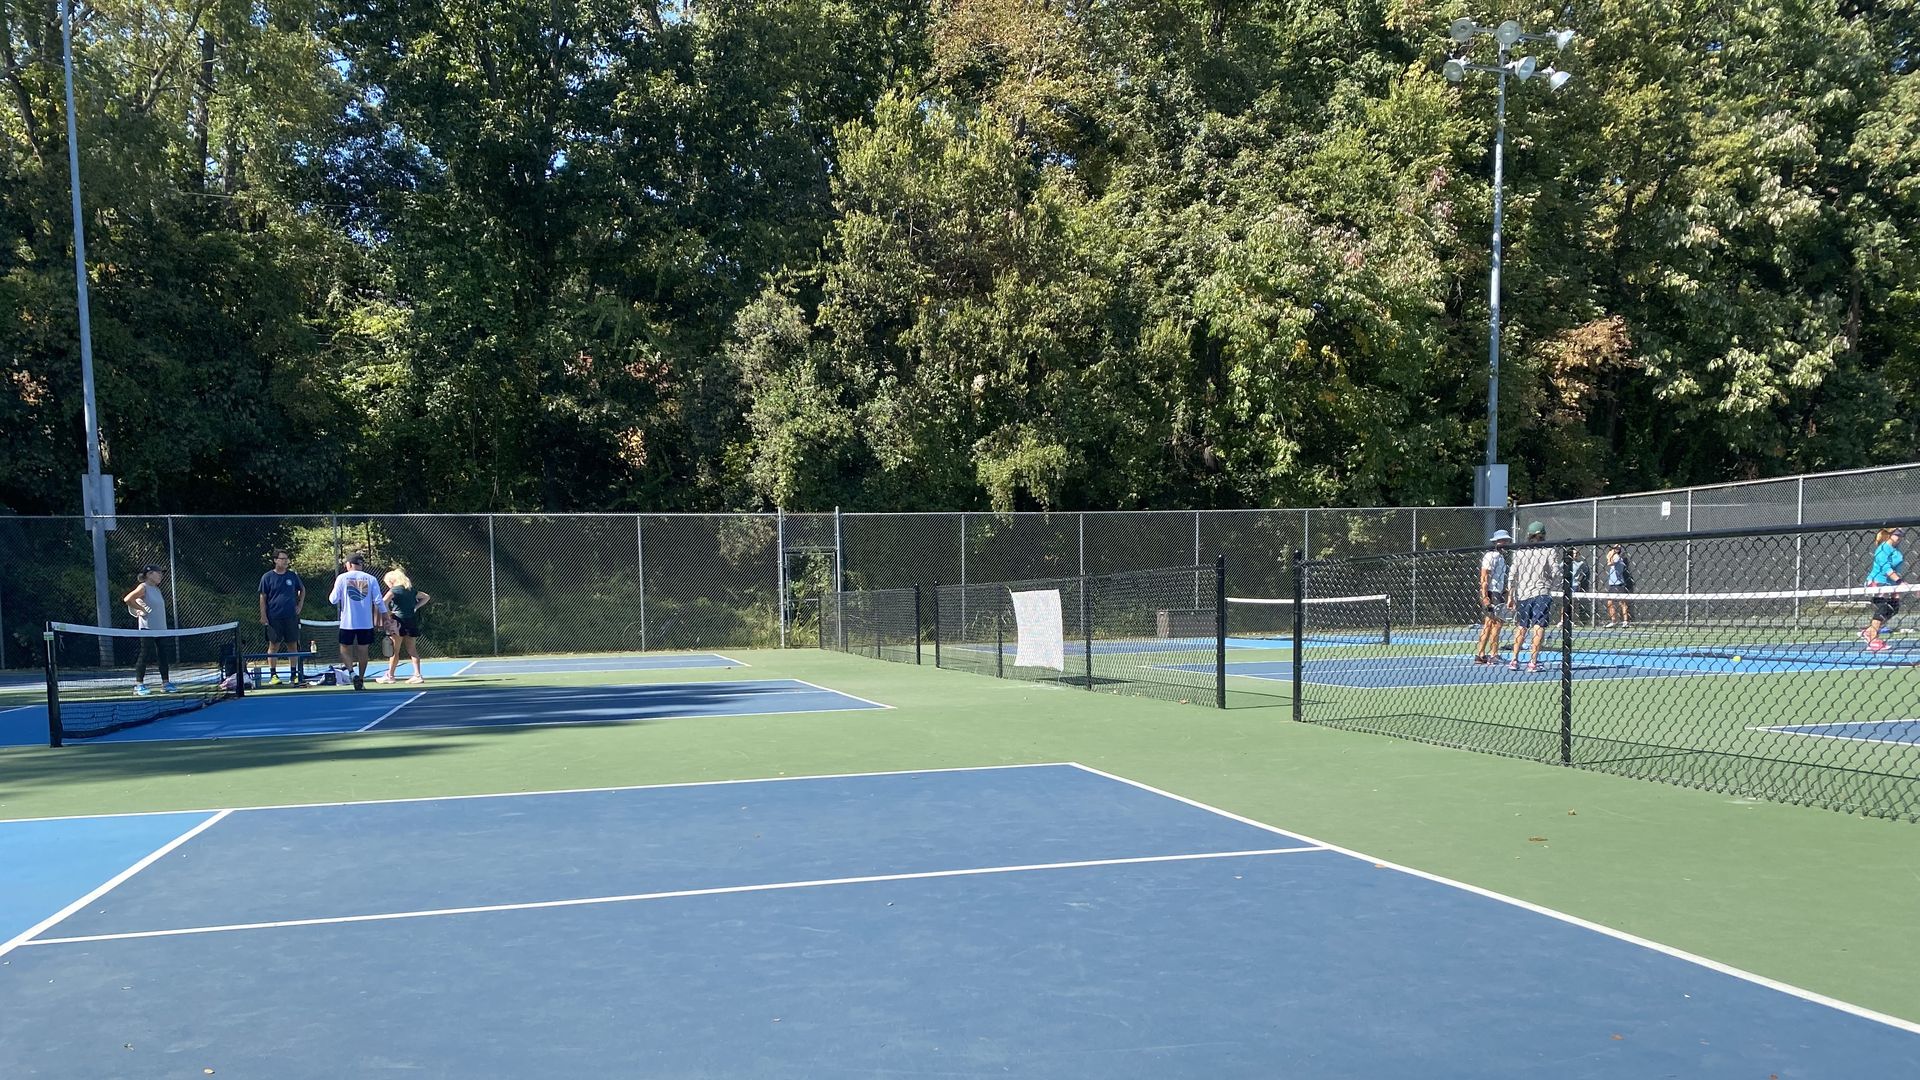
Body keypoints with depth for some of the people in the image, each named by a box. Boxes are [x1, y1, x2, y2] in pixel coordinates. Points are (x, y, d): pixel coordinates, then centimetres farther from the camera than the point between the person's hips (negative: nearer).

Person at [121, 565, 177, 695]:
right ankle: (138, 685, 1)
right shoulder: (143, 587, -8)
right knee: (145, 655, -5)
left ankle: (166, 683, 13)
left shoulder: (157, 589, 15)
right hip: (148, 627, -8)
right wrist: (142, 609, -13)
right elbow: (127, 599, -17)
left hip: (160, 628, 8)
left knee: (163, 655, 8)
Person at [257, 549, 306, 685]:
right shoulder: (267, 577, -1)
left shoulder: (293, 576, 6)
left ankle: (293, 674, 12)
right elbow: (263, 597, -1)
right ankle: (273, 675, 5)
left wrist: (300, 605, 10)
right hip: (274, 618, -3)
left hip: (291, 617, 3)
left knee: (293, 645, 5)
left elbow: (302, 589, 21)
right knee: (274, 646, 1)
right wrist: (263, 616, -6)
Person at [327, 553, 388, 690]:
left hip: (347, 622, -1)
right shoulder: (371, 579, 0)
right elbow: (378, 601, -4)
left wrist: (331, 595, 20)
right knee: (363, 650, 10)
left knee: (345, 649, 8)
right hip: (366, 622, 1)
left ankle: (352, 672, -14)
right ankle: (361, 680, 13)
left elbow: (333, 600, -2)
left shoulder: (342, 578, -3)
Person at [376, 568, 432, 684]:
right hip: (413, 621, 6)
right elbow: (426, 597, 22)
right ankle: (418, 675, 4)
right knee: (412, 650, 10)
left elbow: (384, 601, -24)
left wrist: (388, 615, -15)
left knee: (394, 651, 4)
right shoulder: (410, 590, 13)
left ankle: (389, 676, 11)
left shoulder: (394, 590, -6)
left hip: (399, 621, -6)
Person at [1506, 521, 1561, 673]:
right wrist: (1553, 587, 14)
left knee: (1521, 626, 12)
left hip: (1522, 593, 3)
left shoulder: (1519, 551, 5)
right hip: (1542, 593, -3)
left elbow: (1512, 574, 4)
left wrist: (1510, 596, 10)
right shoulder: (1550, 551, -1)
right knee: (1539, 626, -3)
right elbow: (1556, 573, -5)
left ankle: (1514, 660, 11)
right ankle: (1533, 661, -10)